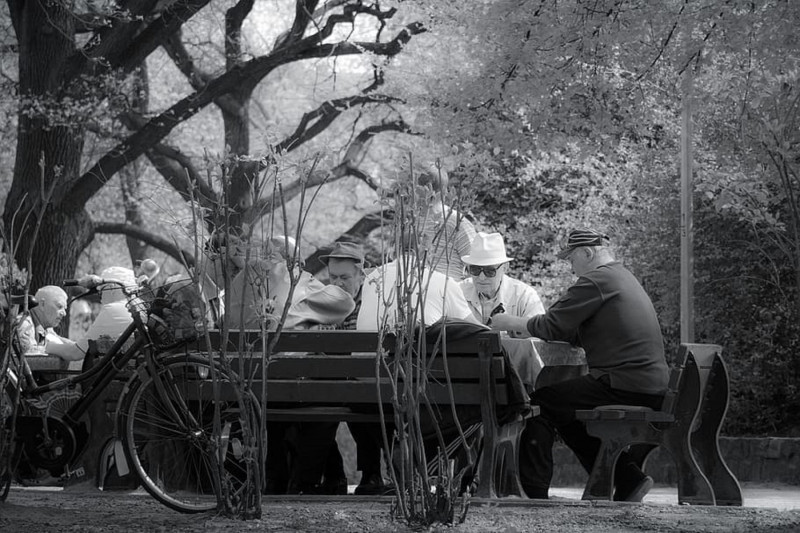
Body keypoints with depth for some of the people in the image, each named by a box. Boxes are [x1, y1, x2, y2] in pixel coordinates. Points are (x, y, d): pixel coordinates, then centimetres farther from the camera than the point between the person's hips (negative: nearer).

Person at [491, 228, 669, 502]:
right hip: (650, 386, 10)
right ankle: (628, 478, 17)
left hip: (623, 386, -10)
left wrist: (511, 323, 5)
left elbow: (552, 326, -11)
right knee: (567, 412, 25)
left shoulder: (596, 281, -10)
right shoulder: (623, 277, 23)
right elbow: (576, 333, 24)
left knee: (540, 403, -2)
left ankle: (535, 493, 1)